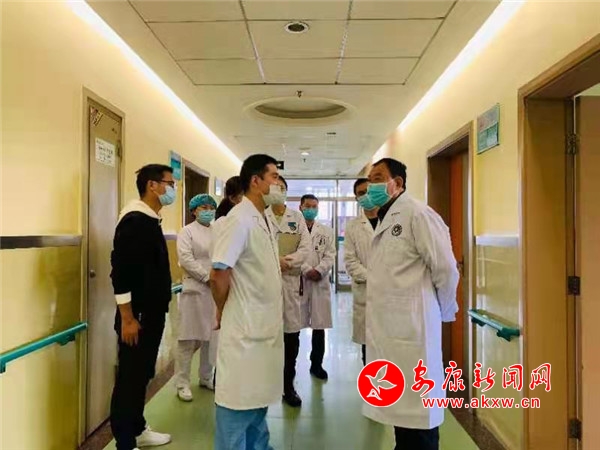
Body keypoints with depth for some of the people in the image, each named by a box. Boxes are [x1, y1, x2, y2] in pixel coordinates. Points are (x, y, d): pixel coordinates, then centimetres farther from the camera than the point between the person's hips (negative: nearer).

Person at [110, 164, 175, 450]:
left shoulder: (151, 220, 12)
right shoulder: (134, 220, -17)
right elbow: (121, 271, -22)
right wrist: (127, 318, -21)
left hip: (152, 314, 9)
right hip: (137, 317, -9)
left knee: (142, 376, 19)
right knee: (129, 378, 3)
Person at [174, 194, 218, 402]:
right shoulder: (187, 231, 1)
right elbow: (186, 260, -12)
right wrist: (208, 277, -15)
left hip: (216, 290, 5)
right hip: (195, 289, -4)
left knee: (211, 337, 10)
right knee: (189, 338, 0)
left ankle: (206, 378, 26)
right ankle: (182, 383, 11)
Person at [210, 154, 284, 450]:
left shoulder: (265, 221, 9)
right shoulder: (239, 219, -19)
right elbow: (219, 274, -22)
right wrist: (222, 312, -9)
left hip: (264, 326, 9)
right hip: (244, 328, -9)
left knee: (258, 396, 21)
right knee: (239, 400, 5)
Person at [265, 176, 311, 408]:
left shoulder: (297, 217, 10)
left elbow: (306, 248, 1)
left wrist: (287, 261, -14)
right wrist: (275, 260, -18)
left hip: (290, 280, 2)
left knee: (292, 335, 6)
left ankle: (288, 385, 20)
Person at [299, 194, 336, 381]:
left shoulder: (326, 231, 14)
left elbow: (330, 255, 5)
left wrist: (318, 270, -11)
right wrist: (307, 270, -15)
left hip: (320, 283, 3)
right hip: (297, 281, -3)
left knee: (320, 326, 7)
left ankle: (316, 364, 20)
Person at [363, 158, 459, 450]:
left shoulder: (416, 213, -11)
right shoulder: (385, 220, 15)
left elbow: (445, 267, -13)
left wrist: (443, 312, -2)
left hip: (411, 326, -8)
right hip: (388, 328, 8)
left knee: (417, 409, 3)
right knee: (400, 407, 19)